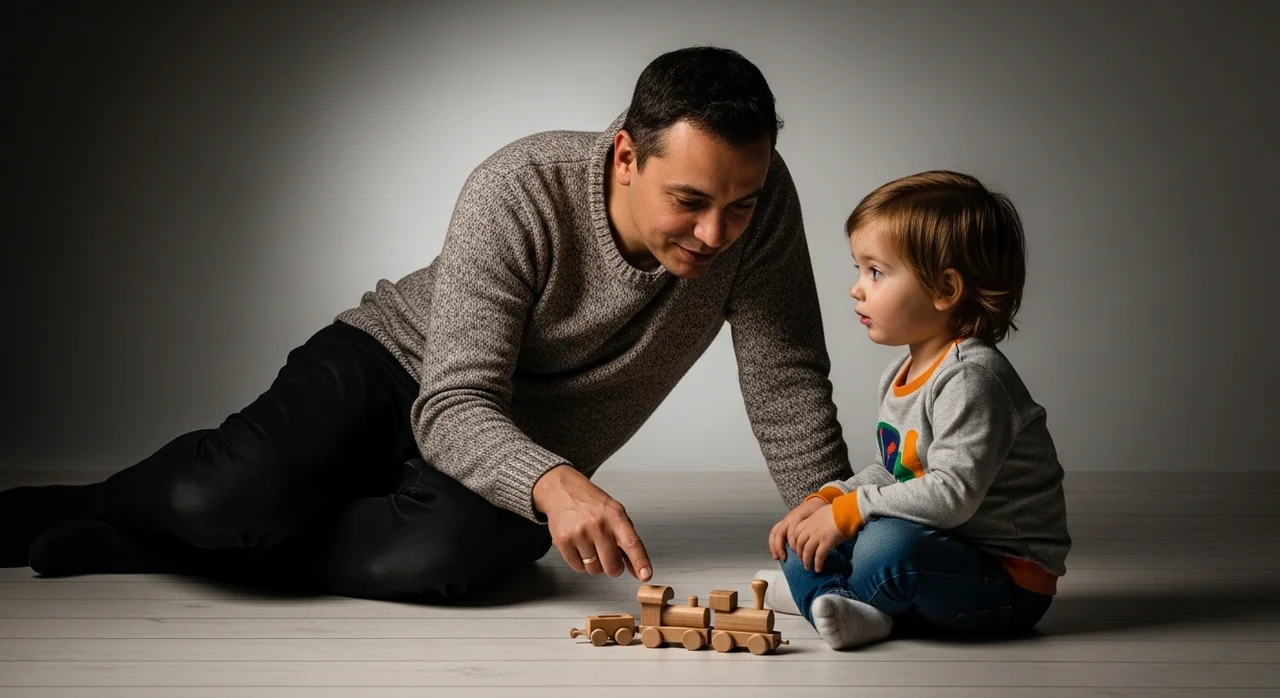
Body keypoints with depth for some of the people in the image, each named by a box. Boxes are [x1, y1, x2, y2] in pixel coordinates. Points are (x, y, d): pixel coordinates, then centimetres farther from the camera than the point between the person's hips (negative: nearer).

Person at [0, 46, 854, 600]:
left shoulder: (758, 198, -19)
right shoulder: (519, 191, -27)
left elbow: (788, 384, -11)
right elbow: (456, 405, -31)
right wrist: (553, 484, -50)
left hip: (531, 463, 3)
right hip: (395, 364, -2)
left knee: (441, 558, -34)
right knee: (229, 495, -32)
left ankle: (143, 548, -12)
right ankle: (79, 508, 6)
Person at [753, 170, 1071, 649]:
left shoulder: (971, 377, -21)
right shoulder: (900, 374, 11)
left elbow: (952, 493, -28)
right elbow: (889, 471, 22)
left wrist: (846, 513, -24)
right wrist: (825, 500, 4)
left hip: (1010, 580, -10)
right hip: (942, 551, 10)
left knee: (889, 545, -33)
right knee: (805, 539, 4)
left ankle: (813, 593, -5)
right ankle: (857, 610, -21)